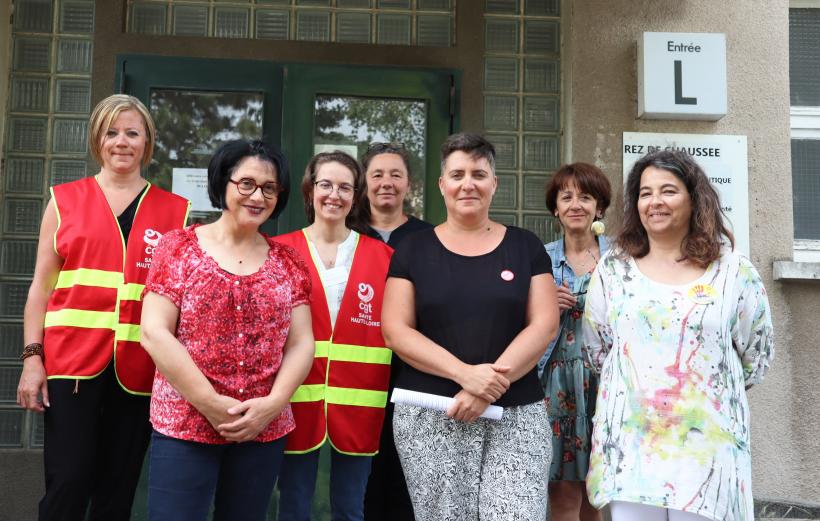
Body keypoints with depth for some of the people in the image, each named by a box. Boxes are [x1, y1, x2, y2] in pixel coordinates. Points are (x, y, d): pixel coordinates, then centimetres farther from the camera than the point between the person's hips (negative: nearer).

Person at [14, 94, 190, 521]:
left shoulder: (174, 210, 6)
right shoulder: (64, 199, 7)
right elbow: (41, 284, 7)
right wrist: (32, 357, -1)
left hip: (138, 368, 1)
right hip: (70, 359, 0)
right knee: (67, 485, -1)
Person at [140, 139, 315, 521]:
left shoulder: (288, 262, 7)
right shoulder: (179, 247, -1)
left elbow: (301, 342, 4)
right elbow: (154, 332, -8)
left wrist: (274, 403, -11)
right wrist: (211, 404, -14)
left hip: (264, 429, 3)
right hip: (184, 424, -3)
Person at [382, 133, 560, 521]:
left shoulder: (525, 246, 7)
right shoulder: (414, 249, 5)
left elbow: (543, 325, 0)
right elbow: (395, 331, -2)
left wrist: (494, 383, -13)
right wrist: (464, 373, -15)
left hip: (516, 414, 1)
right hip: (428, 415, 0)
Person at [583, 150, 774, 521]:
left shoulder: (734, 272, 0)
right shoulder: (613, 269, 3)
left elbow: (756, 357, 10)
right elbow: (596, 349, 11)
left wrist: (709, 382, 13)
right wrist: (631, 381, 10)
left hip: (706, 445, 0)